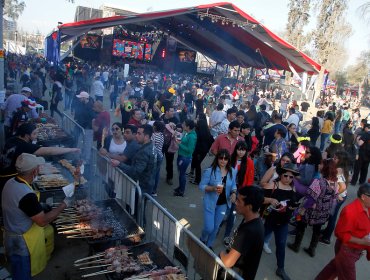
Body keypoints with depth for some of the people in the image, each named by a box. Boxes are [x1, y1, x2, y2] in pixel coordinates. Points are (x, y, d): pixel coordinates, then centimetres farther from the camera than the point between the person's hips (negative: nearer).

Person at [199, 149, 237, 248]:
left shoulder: (233, 172, -6)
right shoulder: (209, 171, -19)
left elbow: (233, 185, 8)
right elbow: (201, 186, -16)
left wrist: (234, 193, -12)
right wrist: (213, 188, -32)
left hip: (223, 204, 4)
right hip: (210, 203, -4)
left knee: (216, 227, 18)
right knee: (209, 228, -2)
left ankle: (209, 245, 43)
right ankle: (202, 240, 33)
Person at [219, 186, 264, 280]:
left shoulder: (249, 231, -32)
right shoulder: (252, 219, -4)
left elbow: (228, 262, -31)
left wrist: (222, 253, -12)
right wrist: (226, 254, -1)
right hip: (238, 268, 7)